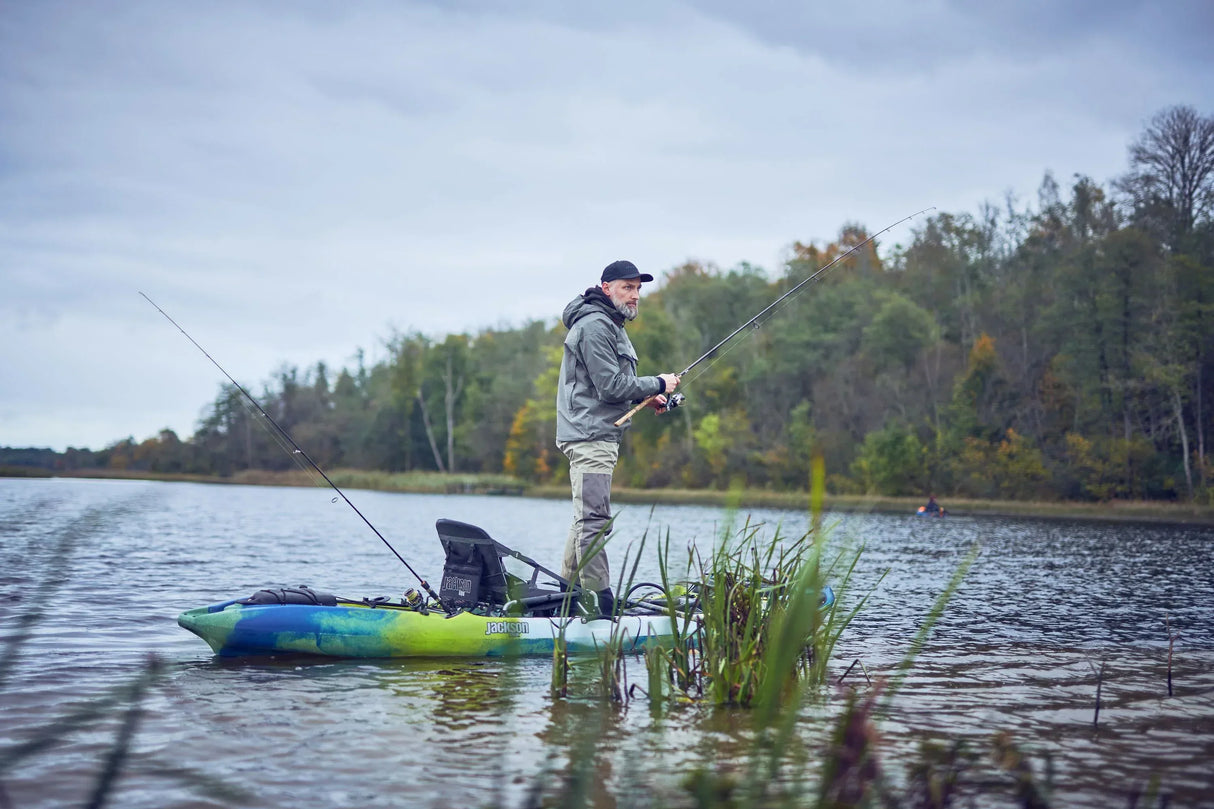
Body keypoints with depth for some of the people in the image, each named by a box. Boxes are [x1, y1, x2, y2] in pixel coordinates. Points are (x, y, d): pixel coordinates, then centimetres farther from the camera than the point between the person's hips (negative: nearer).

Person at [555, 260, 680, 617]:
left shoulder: (610, 325, 21)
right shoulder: (594, 326, -13)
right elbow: (610, 386, -19)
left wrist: (644, 396, 10)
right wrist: (658, 384, -9)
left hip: (598, 435, 11)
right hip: (589, 436, -11)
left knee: (587, 517, 14)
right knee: (594, 519, -11)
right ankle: (599, 598, -12)